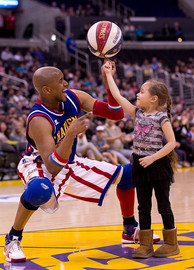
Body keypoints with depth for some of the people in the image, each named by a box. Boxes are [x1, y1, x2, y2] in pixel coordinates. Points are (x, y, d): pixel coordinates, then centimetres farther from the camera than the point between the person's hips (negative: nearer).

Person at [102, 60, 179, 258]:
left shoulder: (162, 117, -11)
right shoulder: (138, 113, 6)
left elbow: (171, 142, -14)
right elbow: (118, 96, 5)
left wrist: (153, 158, -20)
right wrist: (108, 74, 8)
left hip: (158, 164, -6)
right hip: (140, 164, 6)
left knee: (163, 205, 4)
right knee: (143, 206, 9)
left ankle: (171, 243, 16)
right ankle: (146, 244, 16)